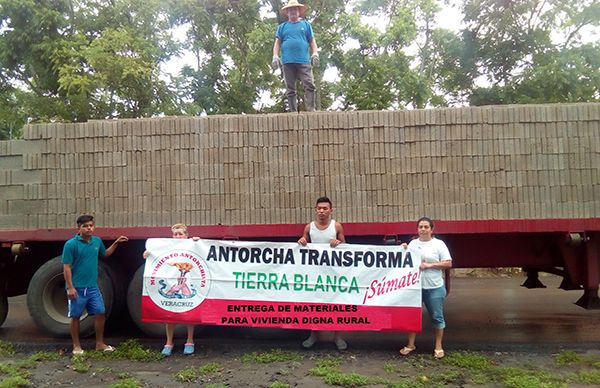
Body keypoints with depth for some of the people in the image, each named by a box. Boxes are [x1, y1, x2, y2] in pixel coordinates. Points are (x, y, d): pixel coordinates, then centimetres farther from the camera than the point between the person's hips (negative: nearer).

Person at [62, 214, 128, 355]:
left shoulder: (97, 241, 5)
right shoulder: (71, 244, -12)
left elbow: (105, 254, 26)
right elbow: (66, 267, -12)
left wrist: (116, 243, 14)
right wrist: (70, 287, -15)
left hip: (93, 287, 5)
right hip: (77, 288, -5)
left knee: (100, 313, 6)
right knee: (76, 316, 8)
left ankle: (100, 343, 19)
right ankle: (76, 346, 23)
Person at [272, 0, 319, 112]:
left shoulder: (306, 24, 19)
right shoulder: (282, 27, 19)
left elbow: (312, 41, 13)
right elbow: (277, 43, 13)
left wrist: (315, 54, -3)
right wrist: (275, 56, -3)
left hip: (304, 61, -1)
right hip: (287, 62, 1)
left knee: (310, 85, -15)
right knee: (290, 89, 0)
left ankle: (311, 110, -17)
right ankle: (293, 113, 2)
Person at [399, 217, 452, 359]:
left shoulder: (438, 244, -3)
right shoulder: (412, 243, 8)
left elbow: (448, 263, -8)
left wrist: (429, 265, -15)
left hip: (434, 288, -3)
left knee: (436, 316, 7)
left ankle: (438, 346, 21)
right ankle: (410, 344, 22)